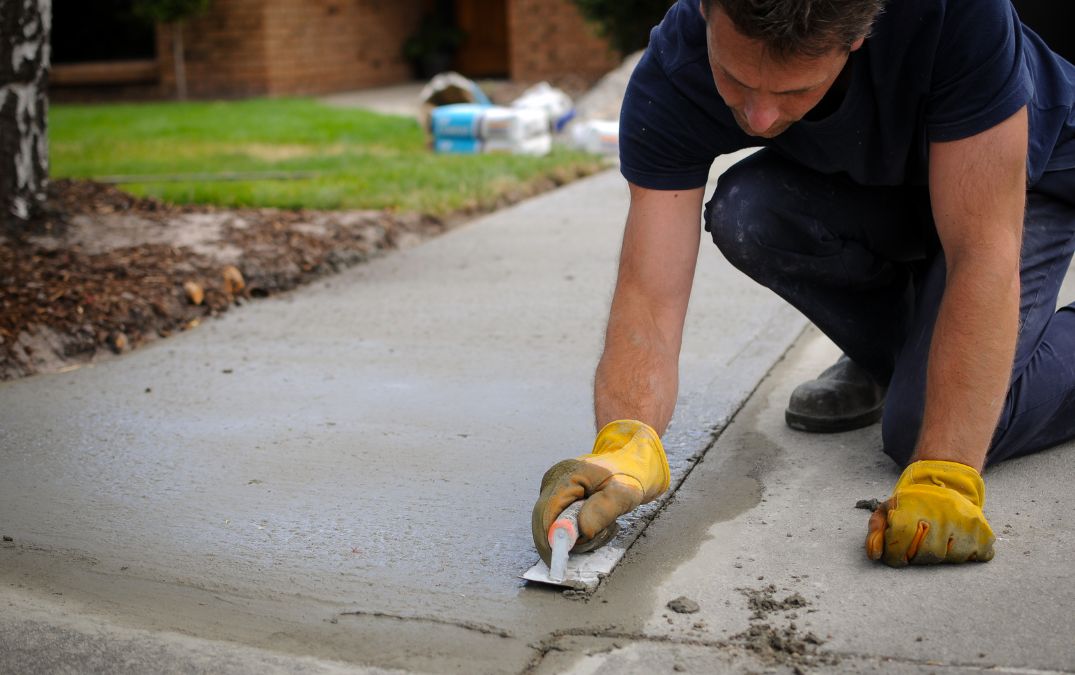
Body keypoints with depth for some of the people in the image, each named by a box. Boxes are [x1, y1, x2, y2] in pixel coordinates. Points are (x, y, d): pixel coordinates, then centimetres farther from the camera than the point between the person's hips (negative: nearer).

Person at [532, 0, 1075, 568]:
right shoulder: (671, 77, -31)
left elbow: (983, 257, -40)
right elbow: (650, 297, -34)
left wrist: (943, 479, -46)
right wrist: (625, 445, -53)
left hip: (1025, 184, -4)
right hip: (868, 184, 4)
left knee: (920, 428, -23)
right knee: (743, 215, -28)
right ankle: (891, 356, 1)